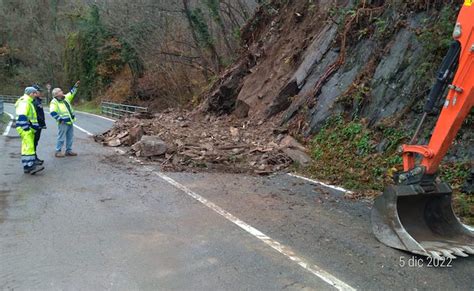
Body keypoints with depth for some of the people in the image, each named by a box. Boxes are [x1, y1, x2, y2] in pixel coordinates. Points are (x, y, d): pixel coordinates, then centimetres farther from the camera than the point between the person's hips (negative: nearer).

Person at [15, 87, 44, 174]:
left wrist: (36, 126, 22)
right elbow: (22, 116, -21)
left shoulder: (29, 102, 22)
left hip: (29, 128, 11)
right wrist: (26, 128, -23)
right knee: (29, 147, -16)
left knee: (27, 147, 12)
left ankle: (27, 166, 17)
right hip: (25, 128, -11)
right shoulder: (24, 102, -12)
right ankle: (29, 166, -19)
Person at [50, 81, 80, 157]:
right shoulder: (54, 102, -10)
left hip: (70, 121, 8)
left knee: (70, 137, 12)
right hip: (63, 123, -8)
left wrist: (75, 86, 14)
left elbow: (72, 93, 23)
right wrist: (60, 119, -22)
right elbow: (53, 113, -18)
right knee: (61, 138, -3)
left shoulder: (66, 97, 12)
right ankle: (58, 151, 6)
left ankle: (69, 151, 21)